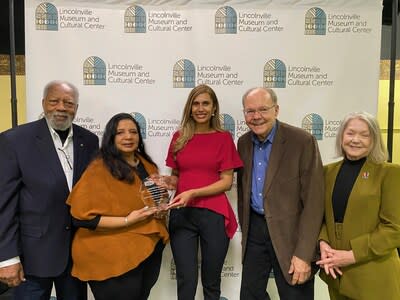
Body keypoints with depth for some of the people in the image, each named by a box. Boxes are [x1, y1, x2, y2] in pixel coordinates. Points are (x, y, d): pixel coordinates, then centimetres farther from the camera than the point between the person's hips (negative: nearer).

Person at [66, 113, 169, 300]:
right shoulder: (99, 169, -16)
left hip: (150, 248, 7)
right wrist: (127, 221, -23)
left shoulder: (148, 165, 5)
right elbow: (82, 217, -20)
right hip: (114, 256, -7)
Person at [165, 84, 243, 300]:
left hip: (214, 214, -1)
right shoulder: (179, 137, 9)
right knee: (186, 281, 4)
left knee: (211, 282, 11)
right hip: (182, 214, 2)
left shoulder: (223, 138, 1)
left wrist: (193, 192, -15)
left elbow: (227, 181, -3)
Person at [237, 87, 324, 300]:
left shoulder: (302, 141, -15)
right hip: (254, 229, 5)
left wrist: (303, 254, -18)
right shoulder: (243, 143, 3)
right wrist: (244, 230, 14)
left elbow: (313, 201, -16)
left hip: (289, 233, -5)